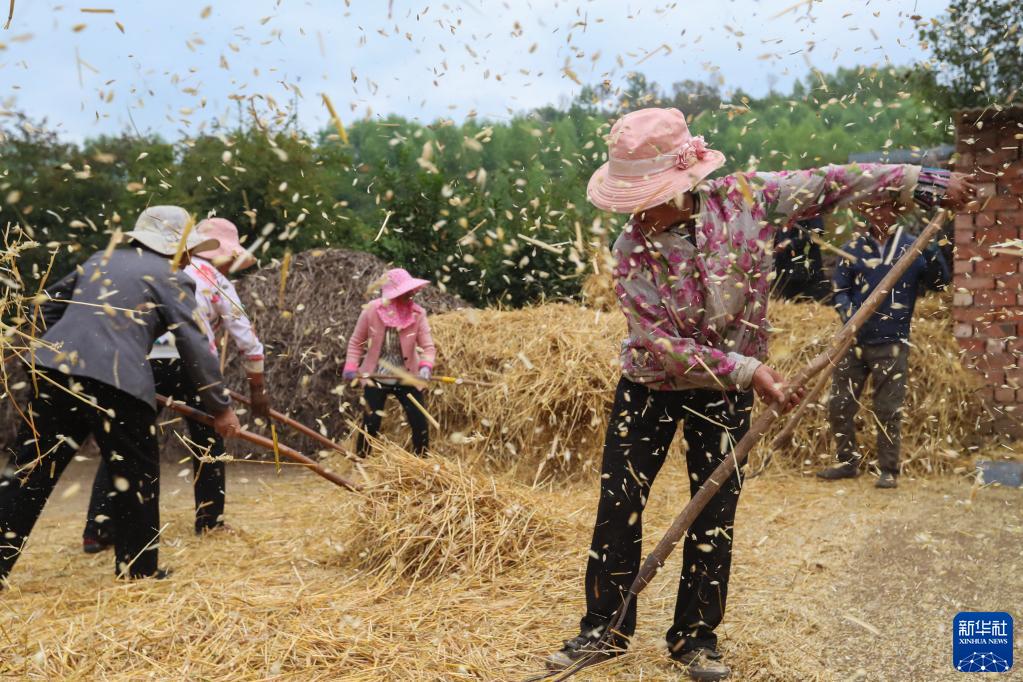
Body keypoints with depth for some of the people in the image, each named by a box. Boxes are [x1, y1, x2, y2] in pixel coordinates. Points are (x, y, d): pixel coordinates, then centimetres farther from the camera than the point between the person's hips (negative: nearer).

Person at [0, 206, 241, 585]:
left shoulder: (99, 261, 24)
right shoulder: (170, 279, 5)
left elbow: (49, 306, 28)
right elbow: (195, 348, 0)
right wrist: (221, 407, 5)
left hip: (55, 369, 6)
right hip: (117, 380, -6)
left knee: (32, 471, 10)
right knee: (136, 476, 9)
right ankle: (139, 570, 17)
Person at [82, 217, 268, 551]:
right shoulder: (218, 283, 10)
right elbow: (247, 340, 10)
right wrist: (257, 389, 20)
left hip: (143, 360, 3)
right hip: (189, 362, -3)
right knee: (208, 441, 16)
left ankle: (98, 530, 4)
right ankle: (209, 520, 22)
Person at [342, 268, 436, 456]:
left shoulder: (417, 314, -10)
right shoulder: (372, 310, -13)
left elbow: (428, 346, -13)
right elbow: (356, 341, 0)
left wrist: (425, 366, -33)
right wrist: (351, 367, -10)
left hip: (407, 379, 2)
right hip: (375, 379, -1)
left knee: (421, 424, 0)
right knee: (370, 425, -1)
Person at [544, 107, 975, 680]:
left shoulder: (746, 198, -15)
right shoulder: (633, 249, -19)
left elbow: (827, 184, -3)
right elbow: (659, 343, -22)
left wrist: (915, 181, -1)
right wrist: (745, 371, -27)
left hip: (725, 394, 1)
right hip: (649, 384, -1)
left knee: (714, 515, 5)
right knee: (619, 504, 1)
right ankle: (605, 629, 17)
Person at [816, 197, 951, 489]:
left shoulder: (913, 246, 0)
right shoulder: (854, 248, 5)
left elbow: (940, 281, -7)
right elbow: (839, 289, 7)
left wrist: (933, 254, -25)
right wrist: (848, 313, -12)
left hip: (891, 344, -3)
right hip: (855, 340, 3)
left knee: (888, 410, 2)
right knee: (839, 406, 8)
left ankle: (889, 470, 14)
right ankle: (848, 461, 24)